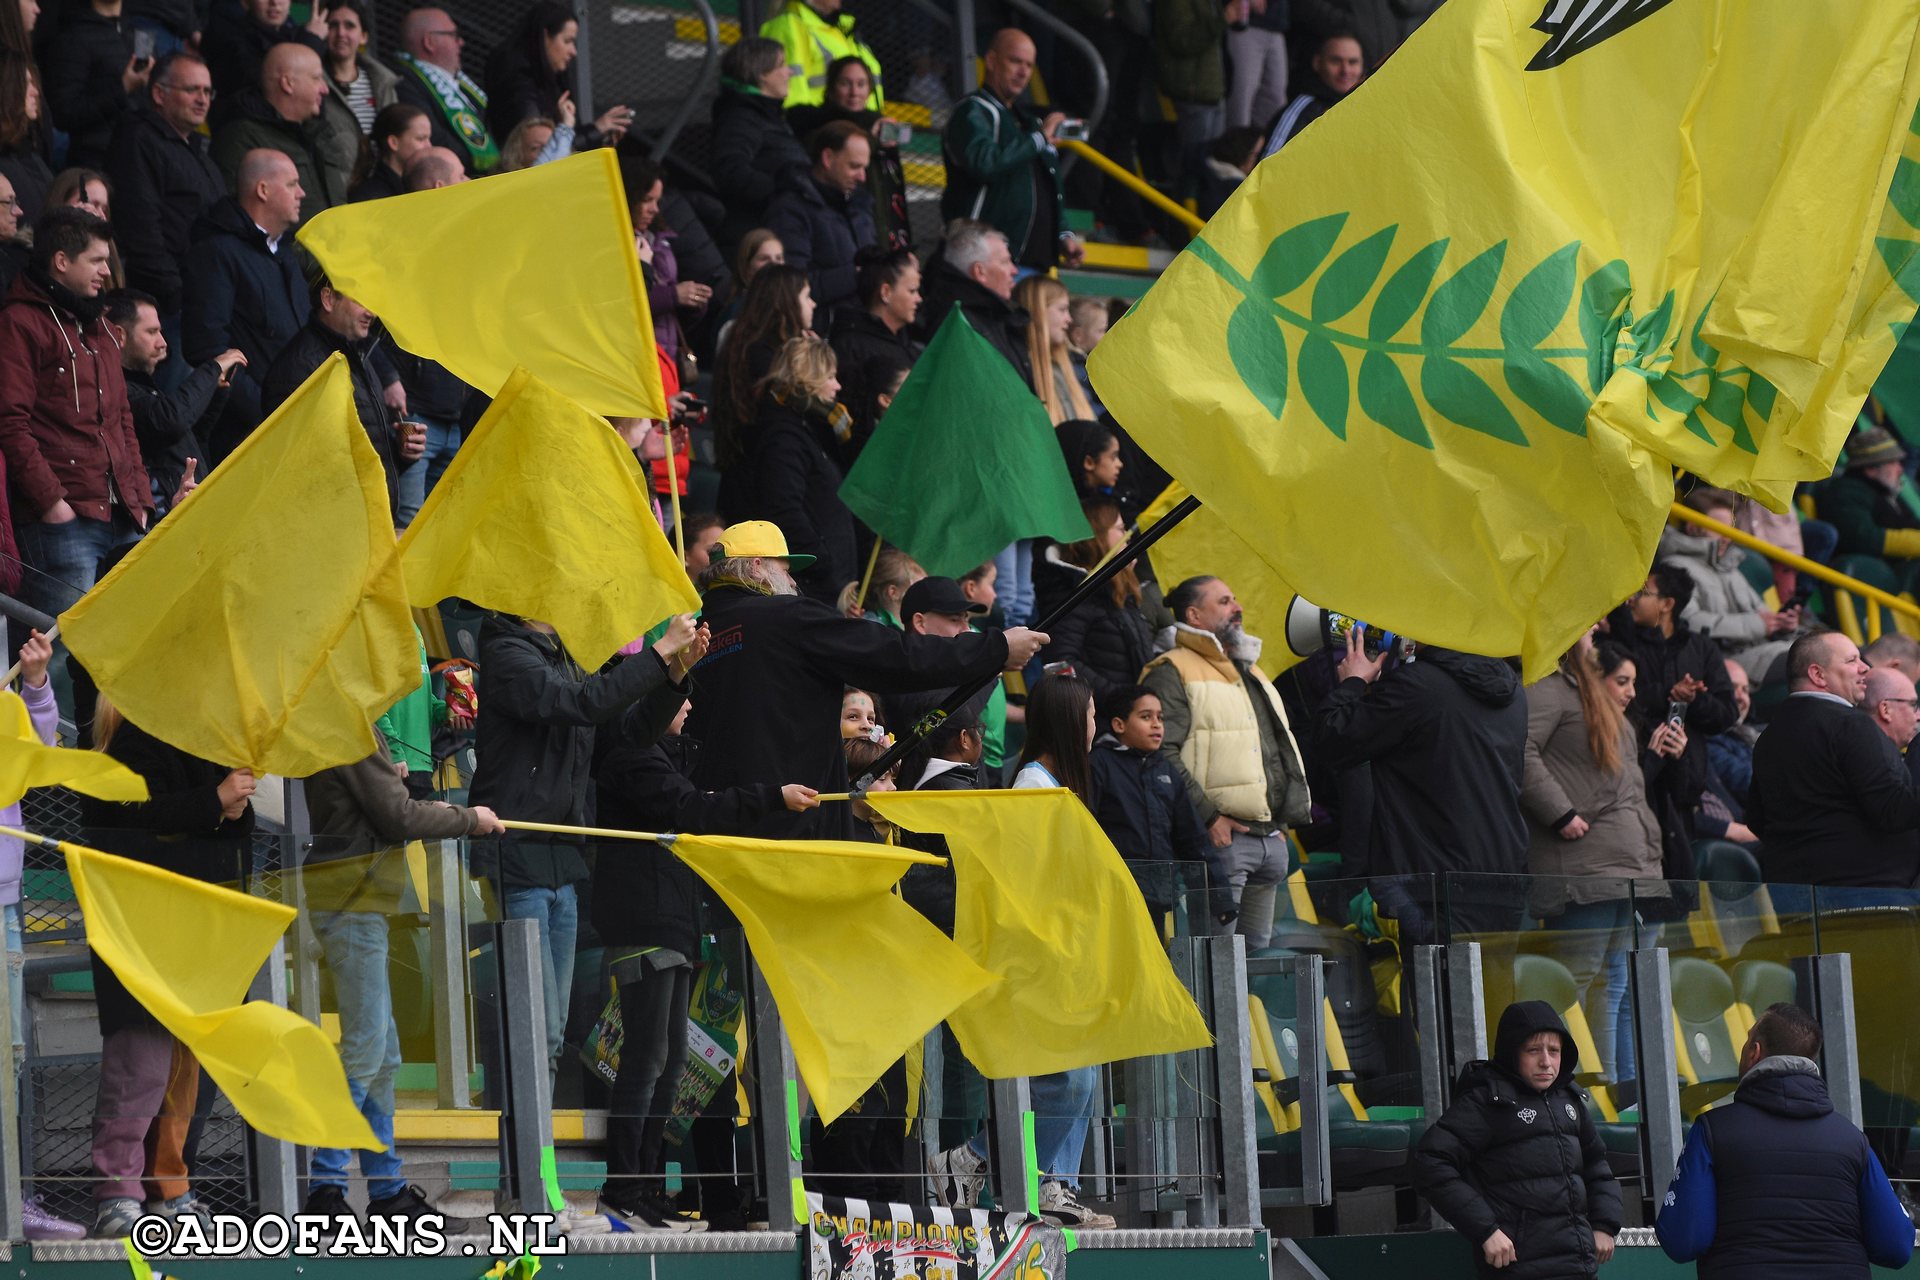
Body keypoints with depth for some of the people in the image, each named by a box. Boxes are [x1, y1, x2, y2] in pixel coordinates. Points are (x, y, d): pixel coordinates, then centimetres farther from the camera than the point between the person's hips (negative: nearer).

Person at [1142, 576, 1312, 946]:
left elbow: (1281, 746, 32)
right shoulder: (1173, 673, -4)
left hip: (1272, 840, 9)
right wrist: (1207, 817, -19)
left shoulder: (1251, 671, 25)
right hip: (1224, 834, -9)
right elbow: (1163, 753, -15)